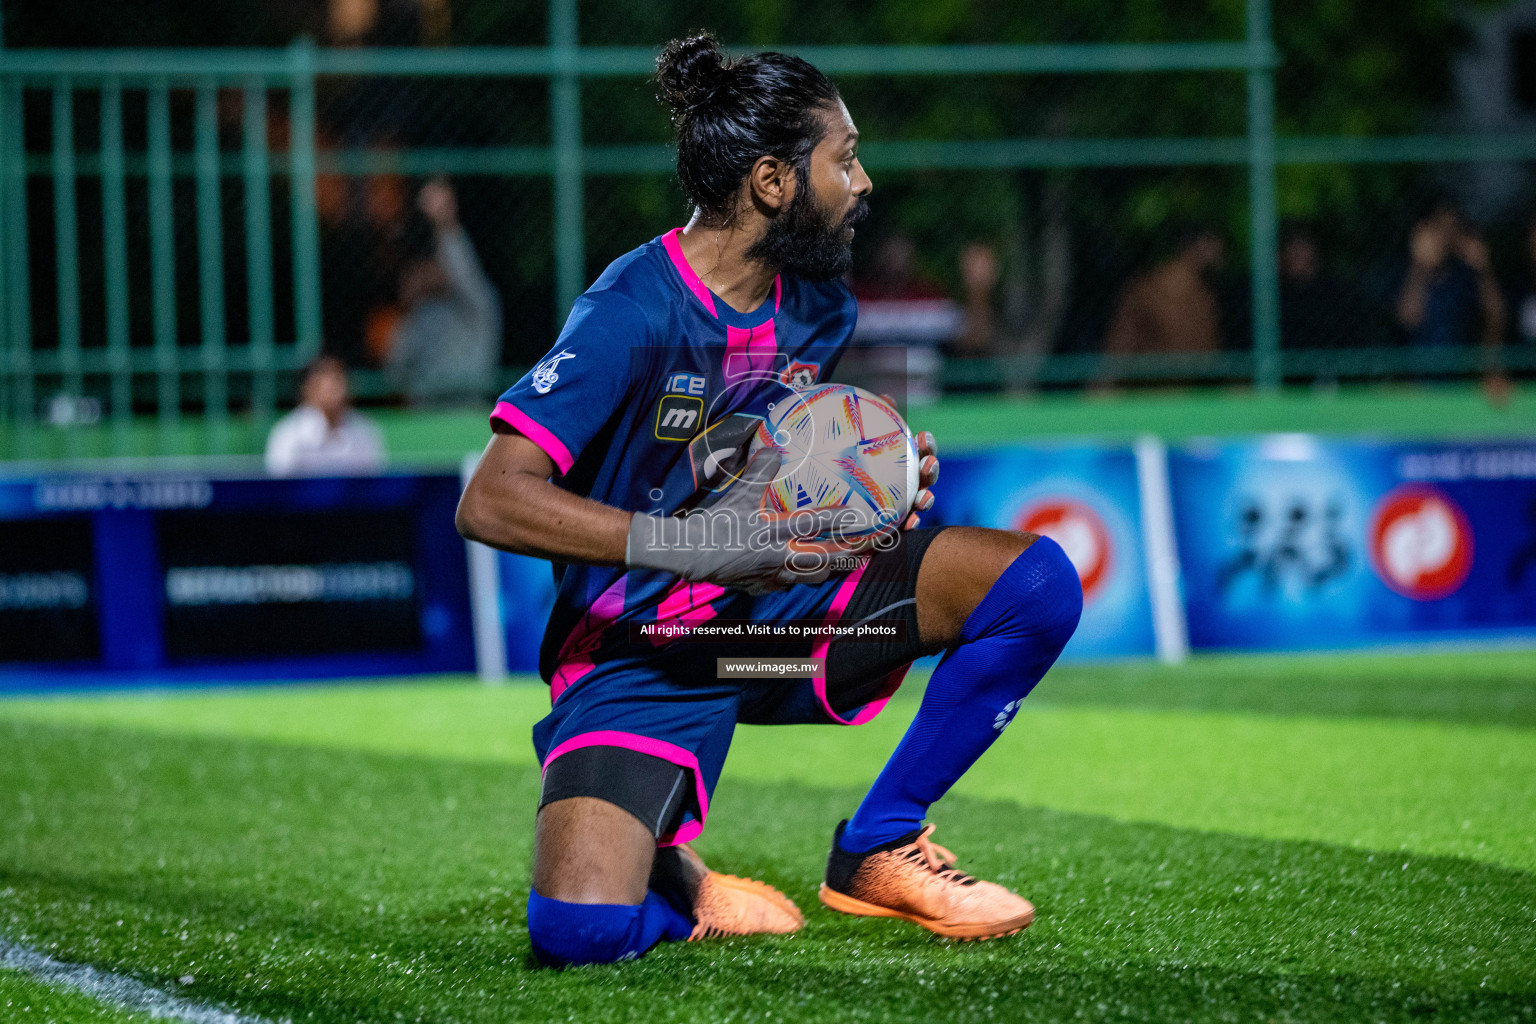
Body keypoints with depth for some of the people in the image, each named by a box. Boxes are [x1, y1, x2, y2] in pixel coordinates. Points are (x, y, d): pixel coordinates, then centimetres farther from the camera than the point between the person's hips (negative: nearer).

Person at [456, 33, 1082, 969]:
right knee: (582, 931, -31)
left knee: (1036, 581, -11)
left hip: (782, 610, 7)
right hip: (642, 659, -7)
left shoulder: (819, 306, 2)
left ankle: (877, 849, 3)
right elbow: (492, 502, -28)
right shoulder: (635, 312, -22)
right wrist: (695, 543, -34)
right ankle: (668, 878, 8)